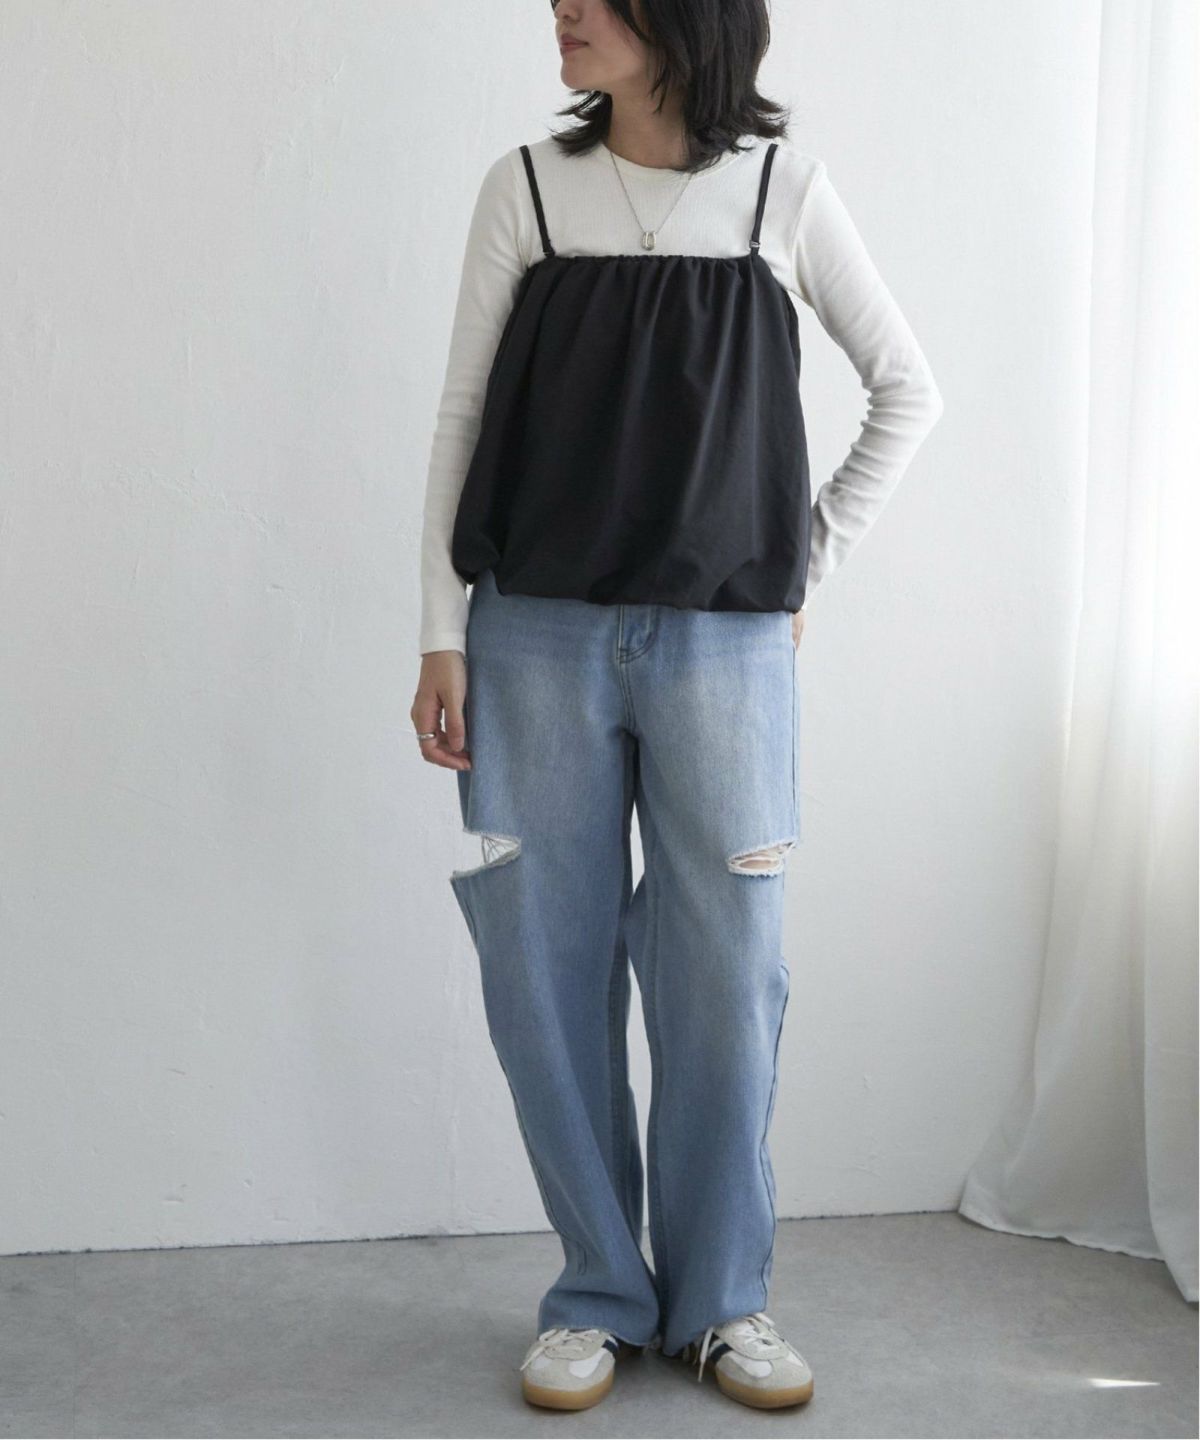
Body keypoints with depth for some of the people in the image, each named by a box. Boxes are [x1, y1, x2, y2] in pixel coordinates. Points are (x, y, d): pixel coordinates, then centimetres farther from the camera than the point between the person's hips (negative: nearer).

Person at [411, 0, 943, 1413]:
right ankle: (597, 1296, 19)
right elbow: (462, 417, 4)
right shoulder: (526, 186, 5)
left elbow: (907, 389, 12)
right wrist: (440, 636, -2)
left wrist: (813, 557, 7)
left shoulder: (784, 188, 4)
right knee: (549, 970, 3)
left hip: (725, 640, 0)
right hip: (539, 634, 1)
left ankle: (722, 1299, 20)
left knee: (725, 975, 3)